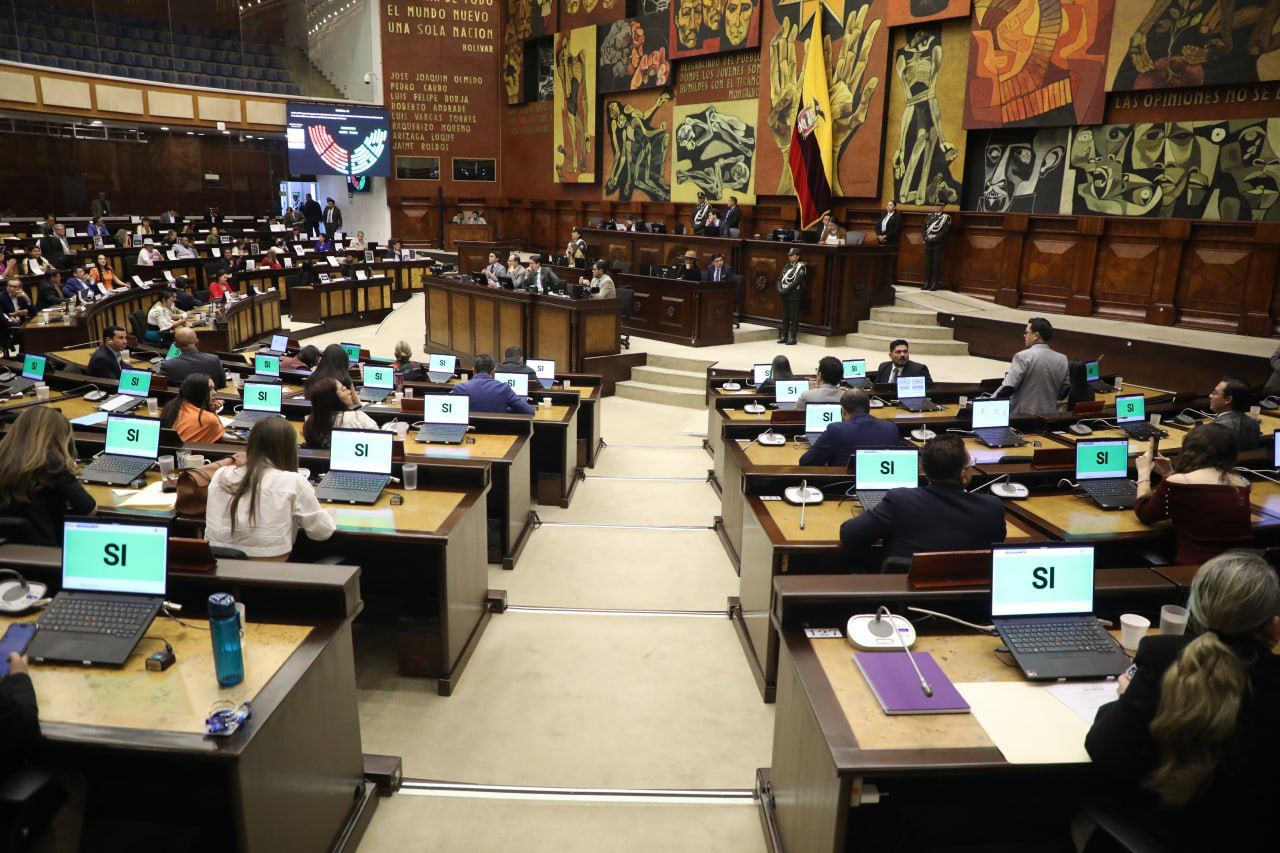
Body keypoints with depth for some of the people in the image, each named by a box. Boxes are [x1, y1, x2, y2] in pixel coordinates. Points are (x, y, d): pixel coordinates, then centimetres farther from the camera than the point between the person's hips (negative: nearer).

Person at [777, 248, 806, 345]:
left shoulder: (801, 267, -7)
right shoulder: (787, 266, 15)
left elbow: (796, 282, -17)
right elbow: (780, 279, 11)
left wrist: (785, 290, -17)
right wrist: (780, 289, -6)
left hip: (794, 295, -7)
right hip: (784, 295, 7)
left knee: (793, 318, -4)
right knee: (785, 317, 10)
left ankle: (793, 338, -1)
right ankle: (784, 336, 16)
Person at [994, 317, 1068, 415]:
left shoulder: (1023, 357, -10)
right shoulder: (1062, 360, 7)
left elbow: (1007, 388, -14)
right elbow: (1063, 394, 12)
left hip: (1022, 415, -6)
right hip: (1049, 416, 6)